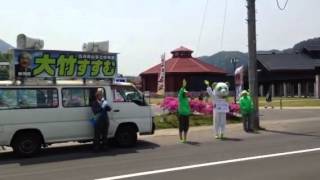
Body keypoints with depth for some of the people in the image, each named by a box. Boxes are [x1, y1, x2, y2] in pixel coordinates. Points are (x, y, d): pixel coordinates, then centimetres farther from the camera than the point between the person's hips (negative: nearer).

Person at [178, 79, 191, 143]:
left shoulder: (187, 99, 9)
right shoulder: (180, 98, -8)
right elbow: (180, 93, -25)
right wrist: (183, 86, -35)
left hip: (186, 114, 6)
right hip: (181, 114, -6)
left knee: (186, 127, 7)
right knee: (181, 127, -2)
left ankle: (185, 139, 16)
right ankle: (181, 139, 7)